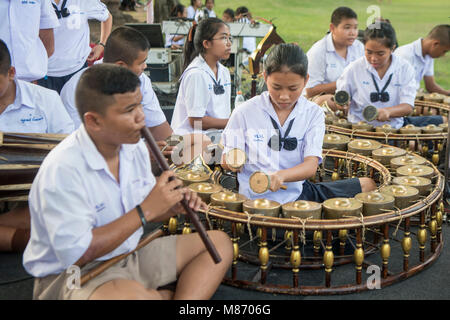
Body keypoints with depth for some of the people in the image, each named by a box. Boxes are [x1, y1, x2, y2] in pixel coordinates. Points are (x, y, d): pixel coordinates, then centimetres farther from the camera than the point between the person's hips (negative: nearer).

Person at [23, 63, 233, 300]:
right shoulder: (62, 170, -24)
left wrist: (174, 205, -8)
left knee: (219, 242, 3)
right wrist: (144, 211, -24)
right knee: (131, 294, -41)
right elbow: (76, 255, -26)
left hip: (130, 254, 8)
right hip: (72, 275, -8)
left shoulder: (134, 147, 2)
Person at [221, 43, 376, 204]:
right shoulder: (244, 113, -5)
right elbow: (228, 159, 2)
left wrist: (280, 176, -32)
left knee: (368, 184, 4)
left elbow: (311, 166, -12)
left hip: (298, 192, 3)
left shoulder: (313, 113, 0)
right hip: (261, 199, -3)